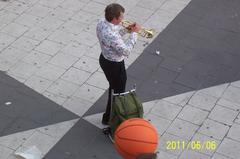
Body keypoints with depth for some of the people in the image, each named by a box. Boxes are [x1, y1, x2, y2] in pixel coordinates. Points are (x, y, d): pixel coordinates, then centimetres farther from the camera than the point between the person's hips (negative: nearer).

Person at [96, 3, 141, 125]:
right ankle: (109, 118, 34)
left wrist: (126, 29, -2)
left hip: (104, 59, 9)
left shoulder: (101, 23, -12)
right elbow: (126, 51, -28)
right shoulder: (112, 35, -39)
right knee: (118, 91, 16)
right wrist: (134, 33, -22)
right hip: (114, 65, -9)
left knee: (114, 86, 32)